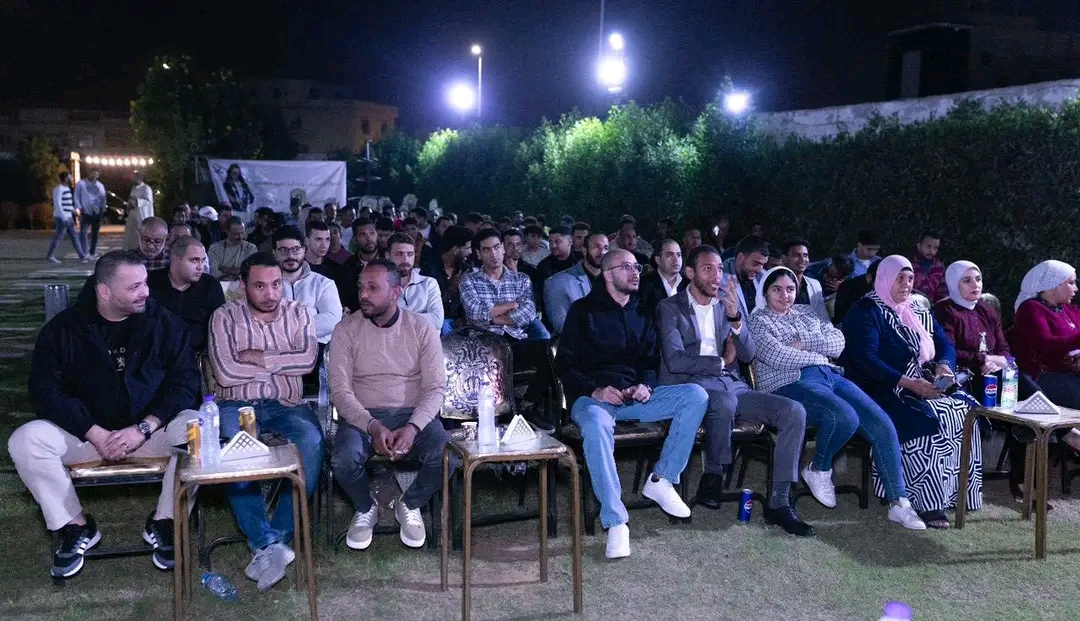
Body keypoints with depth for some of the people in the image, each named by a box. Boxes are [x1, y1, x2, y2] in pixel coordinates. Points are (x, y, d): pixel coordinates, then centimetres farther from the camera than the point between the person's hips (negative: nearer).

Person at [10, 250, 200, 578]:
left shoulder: (163, 322, -4)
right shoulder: (63, 328, -2)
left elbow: (185, 381, -8)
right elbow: (44, 390, -8)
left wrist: (143, 428, -20)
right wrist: (95, 434, -20)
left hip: (151, 427, -1)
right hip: (85, 431, 1)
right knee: (24, 441, -23)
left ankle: (163, 523, -10)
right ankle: (76, 526, -5)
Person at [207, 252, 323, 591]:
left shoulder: (297, 313, 11)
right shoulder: (225, 316, 5)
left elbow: (307, 360, -5)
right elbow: (225, 372, -9)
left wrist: (259, 357, -7)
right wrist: (282, 365, -2)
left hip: (285, 405, 1)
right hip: (237, 404, -1)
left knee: (311, 441, -32)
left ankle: (277, 537, -25)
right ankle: (268, 542, -29)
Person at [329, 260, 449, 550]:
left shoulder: (422, 328, 0)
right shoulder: (346, 330, -1)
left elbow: (435, 387, -4)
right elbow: (340, 390, -6)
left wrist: (412, 428, -22)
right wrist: (374, 427, -23)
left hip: (414, 414, 0)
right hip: (362, 416, 0)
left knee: (446, 455, -28)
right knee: (344, 460, -31)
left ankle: (409, 505, 6)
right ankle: (365, 509, 5)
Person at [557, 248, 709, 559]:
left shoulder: (641, 315, 21)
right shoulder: (583, 311, 6)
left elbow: (650, 360, 22)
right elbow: (565, 362, 1)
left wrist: (646, 385, -2)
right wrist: (594, 390, -16)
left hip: (634, 396, 5)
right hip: (593, 397, -5)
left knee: (695, 395, -17)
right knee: (596, 425, -41)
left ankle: (661, 480, -12)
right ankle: (615, 523, -36)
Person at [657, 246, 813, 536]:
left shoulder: (727, 304, 17)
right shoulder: (670, 308, 3)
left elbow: (748, 355, 6)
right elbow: (675, 361, -11)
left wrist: (735, 317, -11)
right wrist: (722, 361, -2)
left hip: (732, 385, 5)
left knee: (794, 412, -16)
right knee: (724, 401, -40)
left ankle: (779, 503, -12)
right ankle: (712, 477, -15)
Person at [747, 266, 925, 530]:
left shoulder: (805, 312, 23)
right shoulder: (758, 321, 6)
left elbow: (838, 342, 10)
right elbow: (779, 357, -11)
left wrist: (803, 343, -3)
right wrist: (819, 356, 0)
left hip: (830, 376, 7)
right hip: (791, 383, -6)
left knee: (883, 425, -13)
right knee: (845, 417, -34)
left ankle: (898, 503, -8)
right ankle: (818, 469, -5)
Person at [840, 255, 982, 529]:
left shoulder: (919, 312, 19)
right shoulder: (866, 312, -4)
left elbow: (945, 344, 14)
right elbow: (866, 360, -17)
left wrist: (944, 365, -11)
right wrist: (909, 383, -26)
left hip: (924, 385, 7)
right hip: (883, 389, -7)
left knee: (964, 409, -18)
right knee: (924, 419, -31)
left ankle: (954, 491, -12)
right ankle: (928, 502, -25)